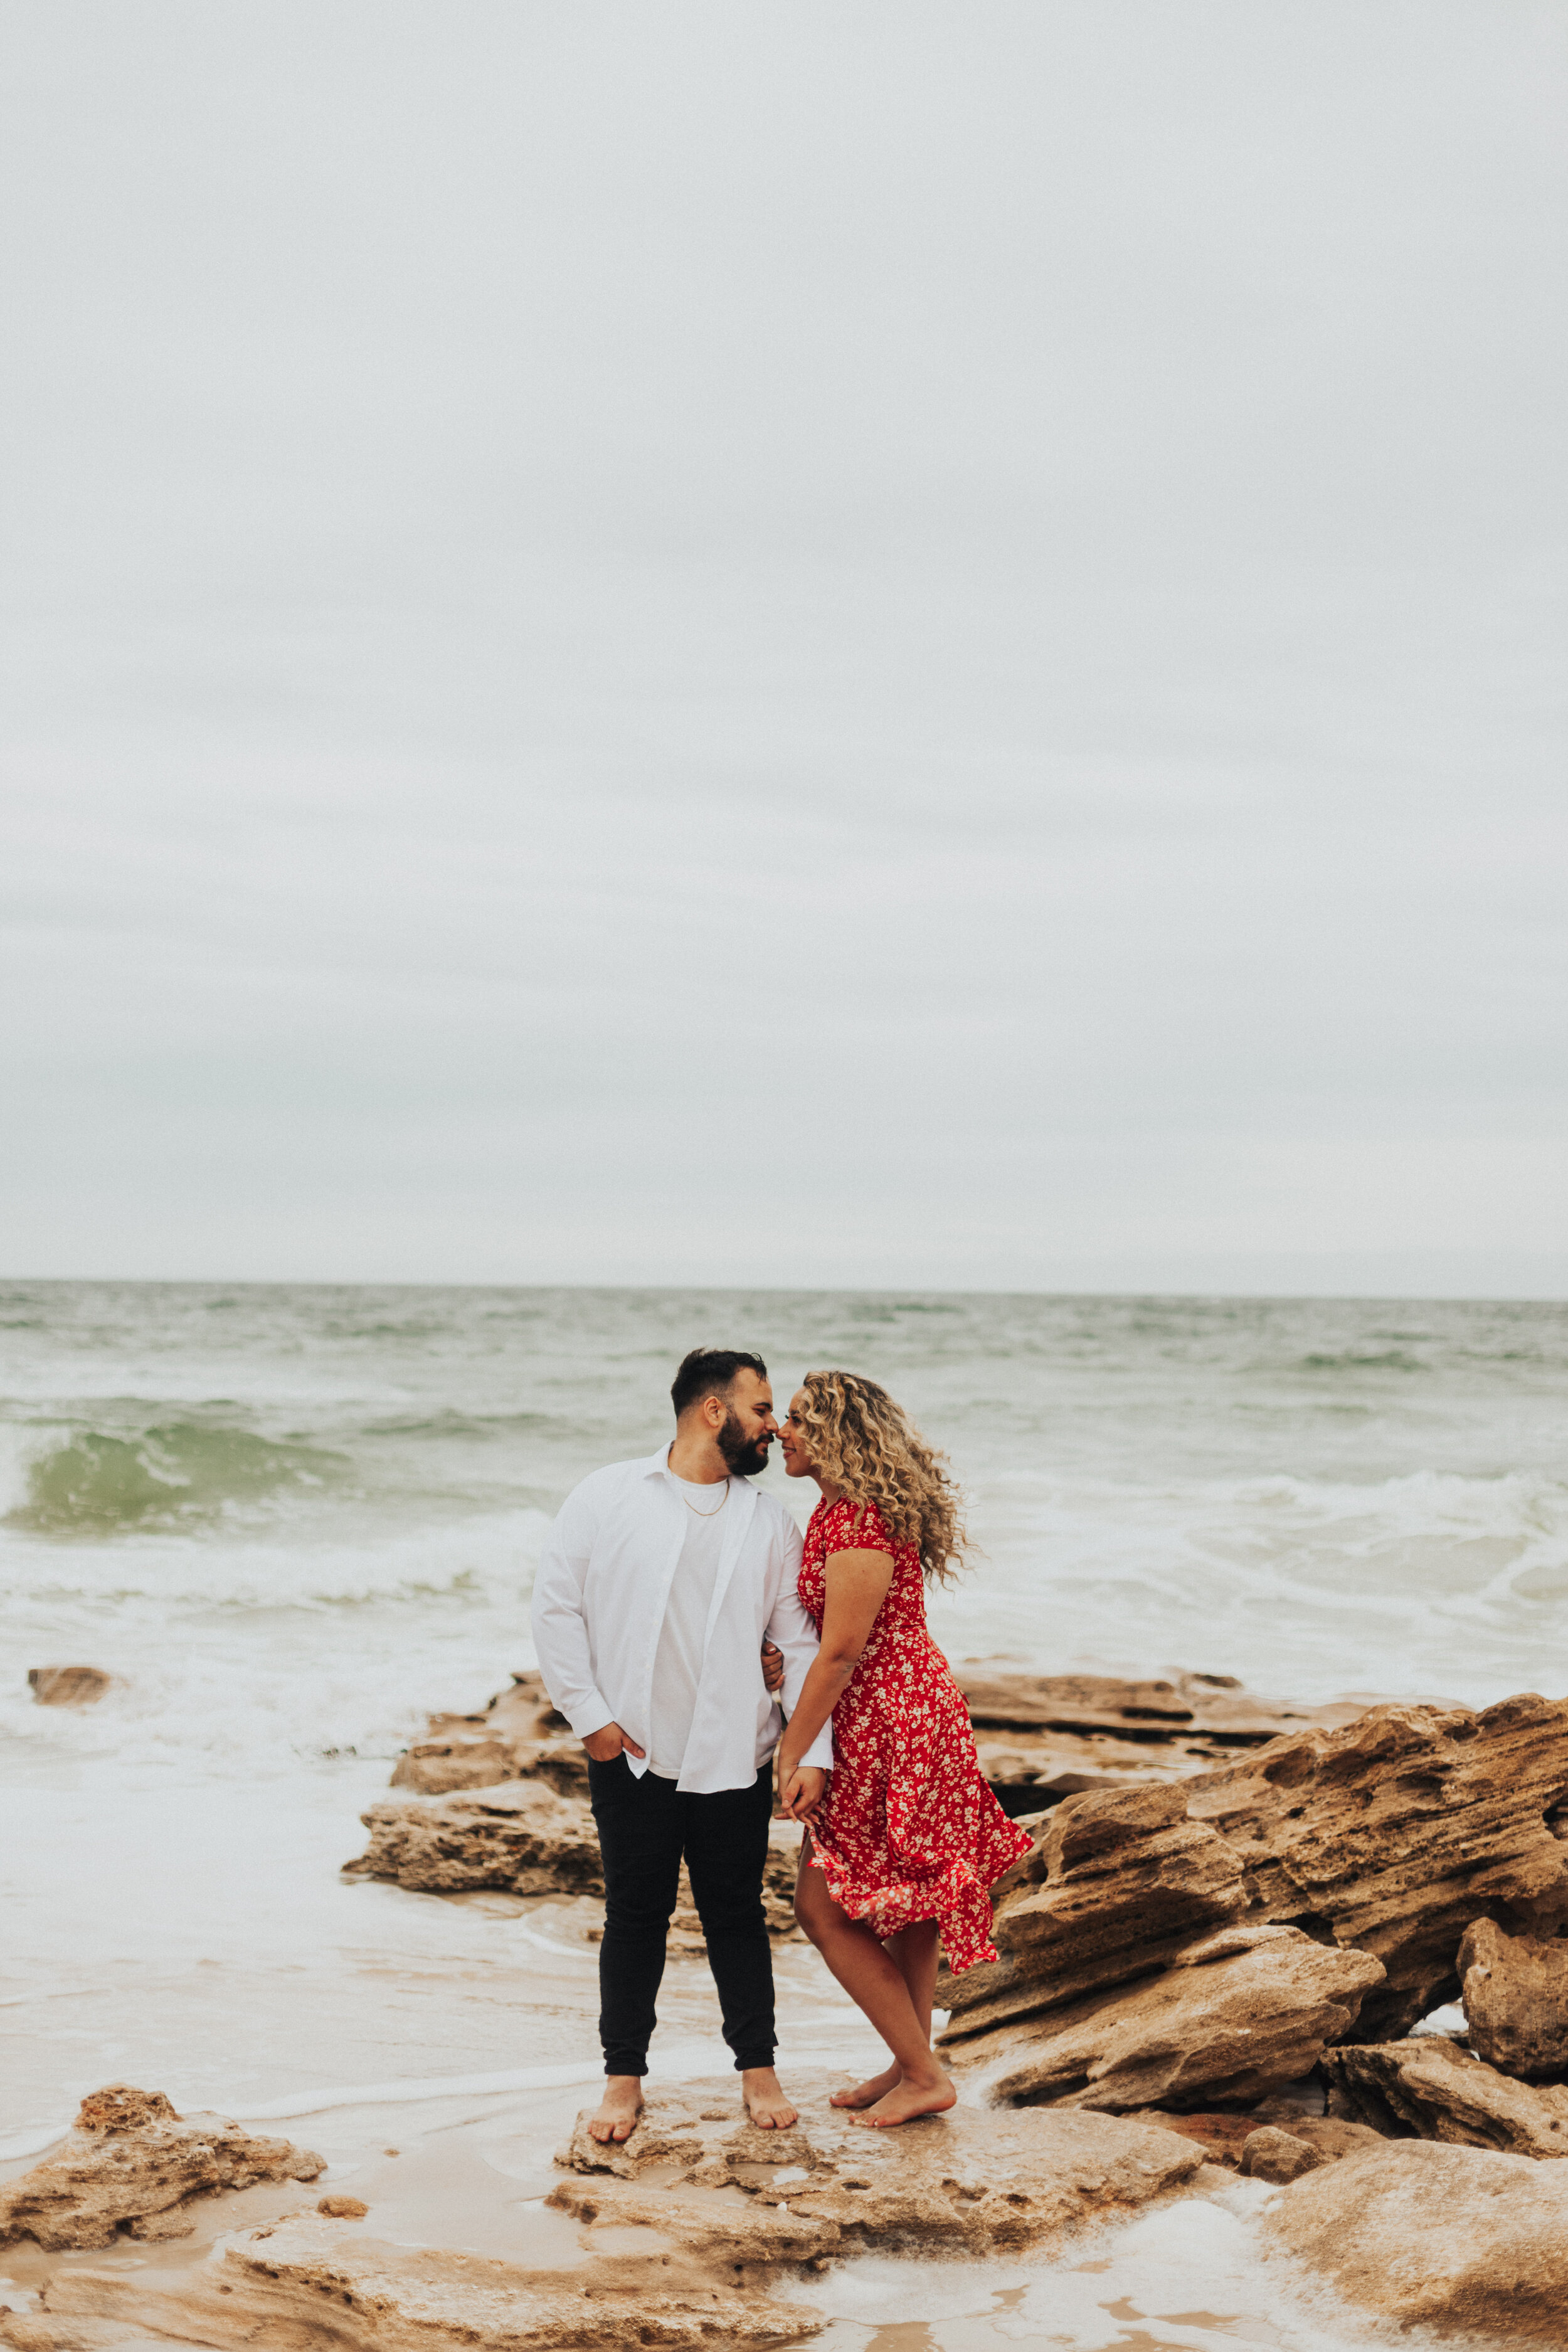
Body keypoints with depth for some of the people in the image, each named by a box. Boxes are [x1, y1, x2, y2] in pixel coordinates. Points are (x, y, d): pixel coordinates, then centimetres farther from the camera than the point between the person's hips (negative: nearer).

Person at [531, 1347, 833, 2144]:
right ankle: (624, 2078, 20)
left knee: (736, 1914, 9)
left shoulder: (769, 1523, 6)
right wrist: (590, 1716, -6)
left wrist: (814, 1750, -3)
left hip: (733, 1761, 2)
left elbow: (801, 1641, 5)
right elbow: (555, 1607, -1)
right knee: (635, 1916, 7)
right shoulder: (607, 1497, -1)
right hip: (631, 1756, -2)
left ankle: (758, 2070, 23)